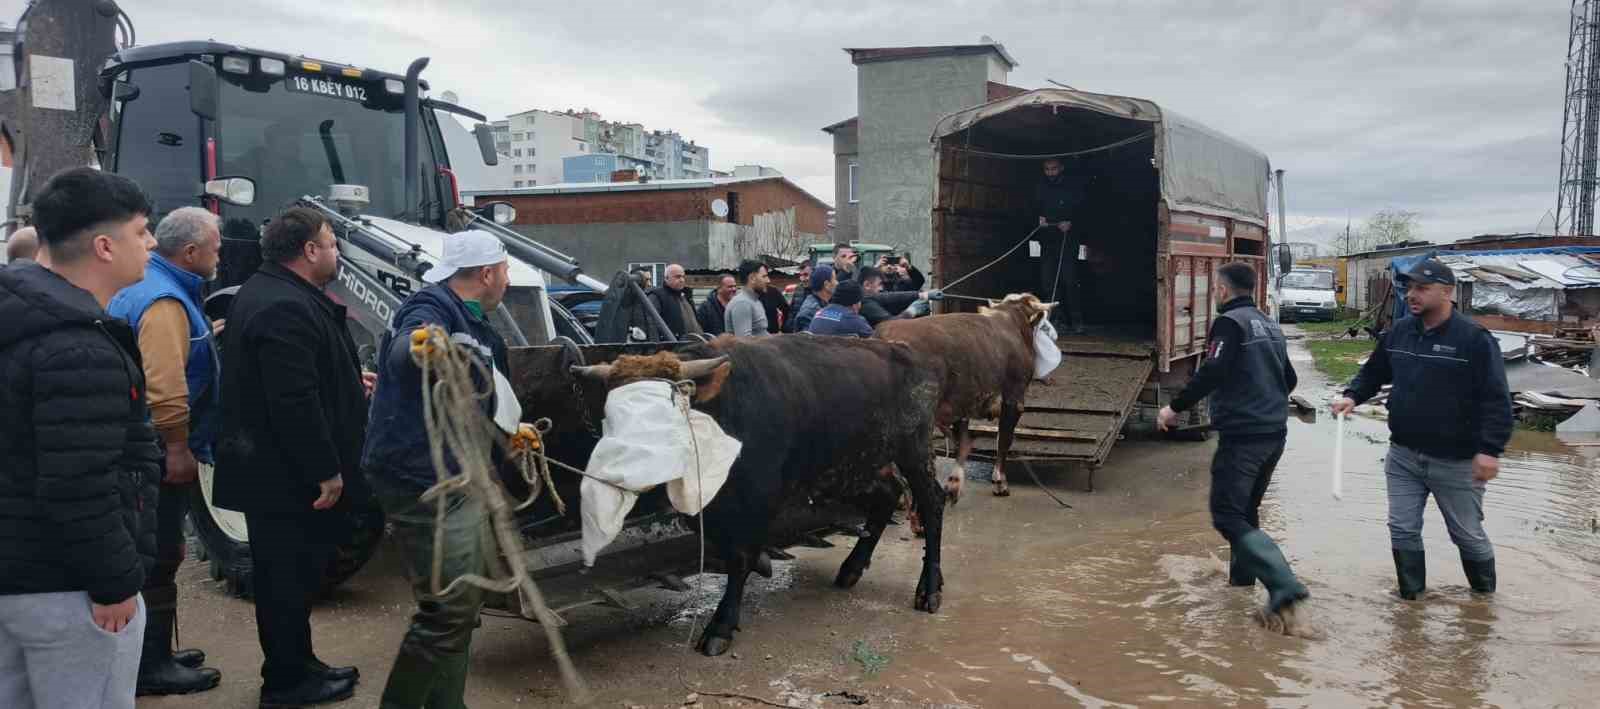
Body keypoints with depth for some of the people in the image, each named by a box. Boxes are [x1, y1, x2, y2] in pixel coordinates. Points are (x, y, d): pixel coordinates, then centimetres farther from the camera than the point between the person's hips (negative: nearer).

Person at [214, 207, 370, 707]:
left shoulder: (268, 292, 12)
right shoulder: (285, 308, -24)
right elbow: (295, 403, -28)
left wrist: (348, 380, 31)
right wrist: (326, 471, -23)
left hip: (272, 466, 11)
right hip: (286, 474, -11)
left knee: (291, 574, 19)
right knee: (289, 576, 2)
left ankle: (297, 665, 32)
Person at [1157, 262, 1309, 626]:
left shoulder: (1230, 323, -12)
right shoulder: (1270, 326, 15)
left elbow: (1212, 373, -24)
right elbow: (1289, 379, 23)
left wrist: (1176, 407, -16)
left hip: (1242, 435, -9)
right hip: (1275, 433, 9)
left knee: (1227, 516, -8)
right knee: (1247, 509, 23)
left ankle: (1284, 585, -20)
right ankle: (1242, 572, 32)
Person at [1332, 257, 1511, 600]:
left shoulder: (1474, 338, -15)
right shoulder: (1398, 332, 2)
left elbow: (1496, 399, -17)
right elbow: (1373, 372, 16)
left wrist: (1490, 450, -24)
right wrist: (1352, 396, -3)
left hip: (1456, 462, -5)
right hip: (1403, 456, 5)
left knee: (1467, 534, 12)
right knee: (1402, 530, 7)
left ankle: (1484, 596, 35)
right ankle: (1411, 598, 23)